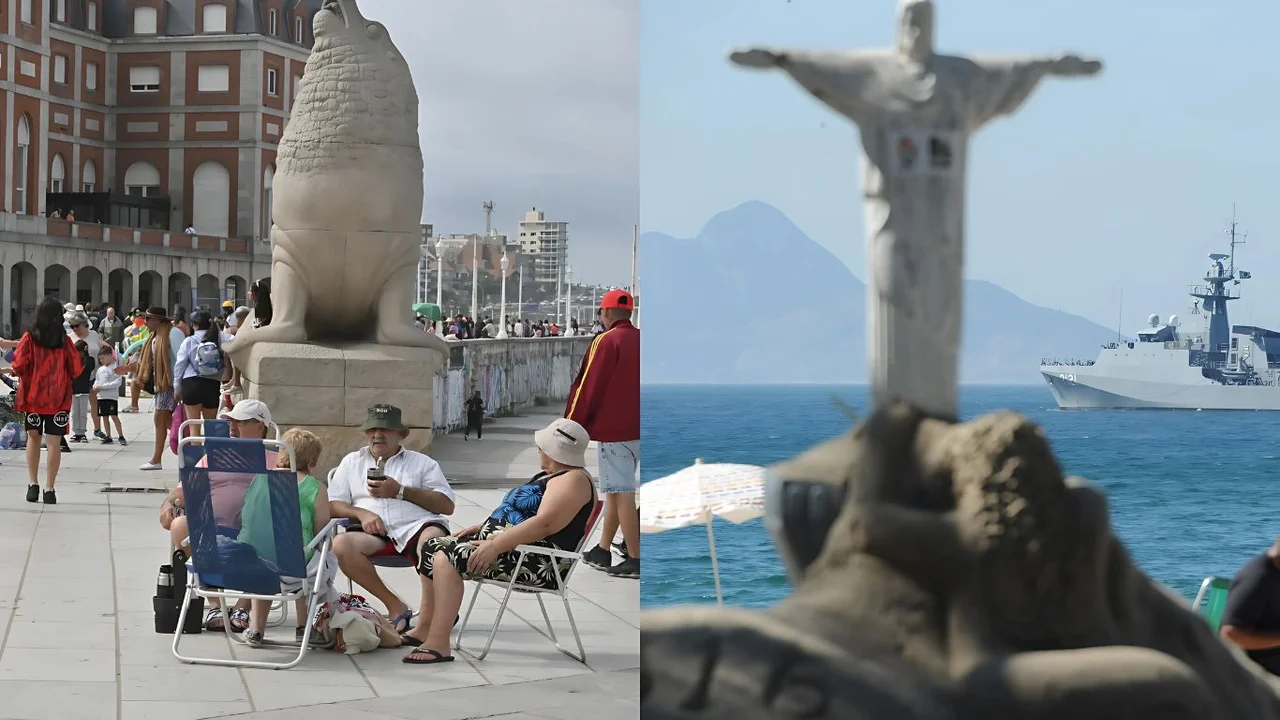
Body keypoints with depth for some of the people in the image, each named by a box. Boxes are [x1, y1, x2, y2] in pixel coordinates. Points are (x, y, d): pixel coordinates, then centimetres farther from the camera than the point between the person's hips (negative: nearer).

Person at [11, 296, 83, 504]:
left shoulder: (30, 338, -8)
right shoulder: (64, 341, -5)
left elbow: (18, 366, -8)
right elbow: (76, 370, 0)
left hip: (32, 396, 0)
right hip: (58, 398, 0)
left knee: (33, 437, 17)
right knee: (54, 441, 2)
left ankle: (33, 483, 10)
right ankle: (49, 489, 0)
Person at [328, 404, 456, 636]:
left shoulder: (422, 462, 22)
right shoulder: (352, 462, 28)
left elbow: (447, 506, 9)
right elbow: (332, 505, 16)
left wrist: (400, 491, 0)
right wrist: (361, 513, -5)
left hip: (417, 526, -2)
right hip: (375, 533, 2)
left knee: (433, 538, -38)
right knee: (341, 544, -31)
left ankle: (426, 619, -35)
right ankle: (395, 606, -20)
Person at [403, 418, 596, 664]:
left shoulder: (573, 480, -14)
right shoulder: (548, 476, 21)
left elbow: (545, 523, -26)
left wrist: (495, 545, -29)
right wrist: (483, 528, 15)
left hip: (537, 561, -11)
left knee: (449, 557, -25)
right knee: (432, 548, 8)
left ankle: (438, 644, -29)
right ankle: (426, 627, 9)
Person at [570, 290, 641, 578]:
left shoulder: (606, 341, -13)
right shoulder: (640, 340, 8)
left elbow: (588, 386, -11)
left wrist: (572, 425, -2)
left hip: (613, 427, -7)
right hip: (638, 428, 7)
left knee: (621, 492, -4)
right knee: (616, 491, 16)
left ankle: (635, 560, -4)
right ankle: (602, 552, 23)